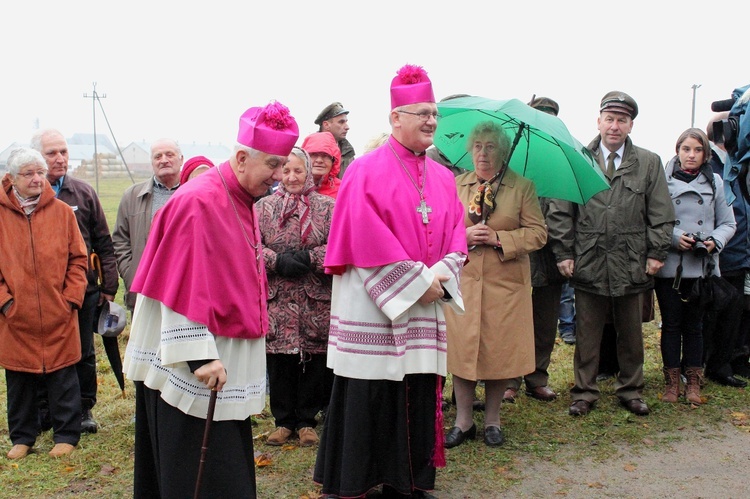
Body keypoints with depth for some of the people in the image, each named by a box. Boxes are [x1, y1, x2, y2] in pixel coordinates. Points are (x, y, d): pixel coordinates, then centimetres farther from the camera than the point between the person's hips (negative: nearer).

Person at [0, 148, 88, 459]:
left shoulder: (62, 212, 2)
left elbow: (78, 259, 4)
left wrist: (71, 298, -4)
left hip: (58, 316, 0)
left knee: (63, 378, 7)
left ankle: (66, 434, 21)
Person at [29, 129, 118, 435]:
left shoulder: (84, 193, 6)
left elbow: (103, 242, 8)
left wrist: (109, 285, 4)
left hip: (84, 290, 1)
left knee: (84, 354, 10)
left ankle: (84, 409, 24)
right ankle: (42, 411, 25)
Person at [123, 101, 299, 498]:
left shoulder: (242, 201, 8)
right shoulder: (200, 203, -20)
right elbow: (183, 291, -23)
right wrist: (201, 358, -24)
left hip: (222, 364, 9)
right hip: (188, 367, -9)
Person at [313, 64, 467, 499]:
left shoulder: (442, 178, 13)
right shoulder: (368, 171, -7)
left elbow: (455, 237, 10)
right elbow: (368, 241, -15)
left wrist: (441, 276, -9)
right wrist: (416, 283, -16)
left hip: (424, 311, 6)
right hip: (373, 308, -6)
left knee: (418, 396, 10)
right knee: (369, 400, 1)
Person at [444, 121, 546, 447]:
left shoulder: (522, 187, 3)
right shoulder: (455, 185, 9)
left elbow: (538, 233, -1)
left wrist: (500, 239, -14)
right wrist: (463, 236, -11)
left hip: (505, 283, -1)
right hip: (462, 280, 1)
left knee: (499, 352, 5)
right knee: (461, 349, 3)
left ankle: (492, 420, 21)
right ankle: (463, 421, 16)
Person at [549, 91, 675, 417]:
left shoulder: (649, 163, 7)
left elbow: (661, 215, 7)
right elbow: (560, 212, 3)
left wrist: (657, 253, 0)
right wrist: (563, 253, -3)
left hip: (632, 264, 1)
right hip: (588, 263, -1)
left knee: (631, 334, 12)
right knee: (587, 334, 7)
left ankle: (631, 390, 27)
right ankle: (584, 392, 19)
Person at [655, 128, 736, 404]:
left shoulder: (714, 181, 6)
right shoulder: (662, 179, -3)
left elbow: (728, 223, 9)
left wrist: (715, 242, -9)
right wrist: (674, 237, -18)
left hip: (701, 267, 2)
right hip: (669, 266, -2)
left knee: (694, 325, 11)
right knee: (671, 324, 7)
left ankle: (693, 382, 20)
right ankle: (671, 381, 18)